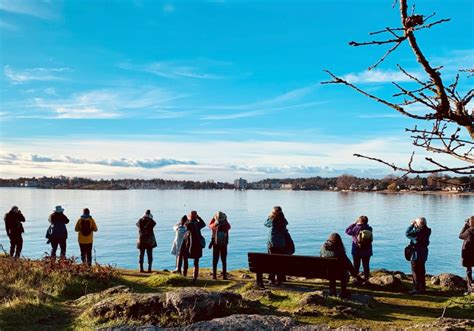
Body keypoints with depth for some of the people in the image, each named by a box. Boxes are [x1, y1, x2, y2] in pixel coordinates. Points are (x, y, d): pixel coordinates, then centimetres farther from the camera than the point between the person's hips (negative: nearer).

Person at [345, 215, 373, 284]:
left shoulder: (356, 228, -17)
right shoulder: (369, 229, -7)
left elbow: (347, 230, -2)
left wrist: (354, 223, 0)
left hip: (356, 252, -2)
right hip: (367, 252, 3)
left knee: (356, 266, 10)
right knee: (366, 266, 11)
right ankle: (366, 280, 16)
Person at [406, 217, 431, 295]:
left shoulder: (419, 231, -24)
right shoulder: (426, 231, 3)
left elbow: (407, 234, -19)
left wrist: (412, 225, -10)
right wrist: (415, 226, 6)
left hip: (416, 254, -9)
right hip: (423, 253, 9)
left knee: (415, 272, 0)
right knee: (421, 272, 17)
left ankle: (417, 289, 3)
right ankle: (422, 288, 24)